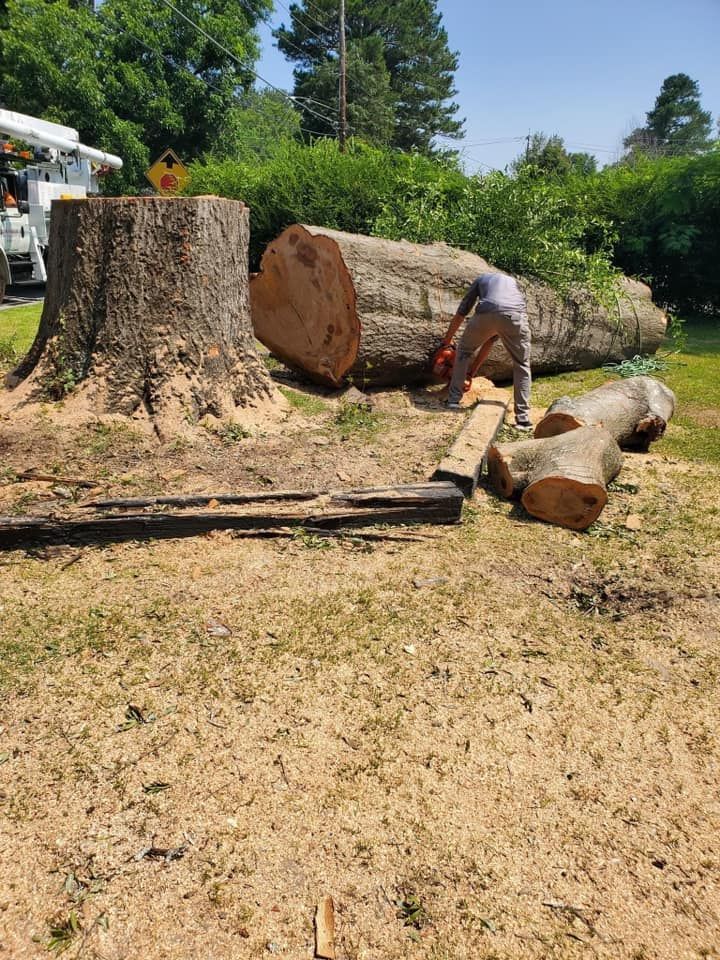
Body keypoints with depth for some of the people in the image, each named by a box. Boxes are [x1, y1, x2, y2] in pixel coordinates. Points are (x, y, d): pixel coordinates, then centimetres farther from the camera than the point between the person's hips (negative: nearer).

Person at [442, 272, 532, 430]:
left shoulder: (481, 279, 37)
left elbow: (460, 314, 36)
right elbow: (491, 340, 42)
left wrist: (446, 340, 54)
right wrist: (473, 369, 47)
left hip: (486, 313, -1)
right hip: (516, 315, 1)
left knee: (464, 350, 27)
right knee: (521, 366, 20)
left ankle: (454, 400, 24)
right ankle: (523, 418, 12)